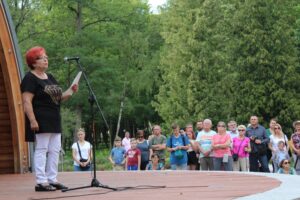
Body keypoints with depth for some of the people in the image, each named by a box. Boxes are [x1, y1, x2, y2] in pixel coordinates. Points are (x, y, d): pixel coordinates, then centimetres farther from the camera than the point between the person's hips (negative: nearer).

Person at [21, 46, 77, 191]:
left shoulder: (50, 77, 17)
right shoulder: (30, 79, -9)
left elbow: (58, 97, 20)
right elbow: (27, 101, -16)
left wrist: (71, 92, 2)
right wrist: (32, 120, -24)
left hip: (54, 120, 9)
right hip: (41, 121, -8)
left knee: (54, 150, 9)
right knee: (41, 150, -6)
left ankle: (52, 180, 15)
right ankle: (41, 182, -4)